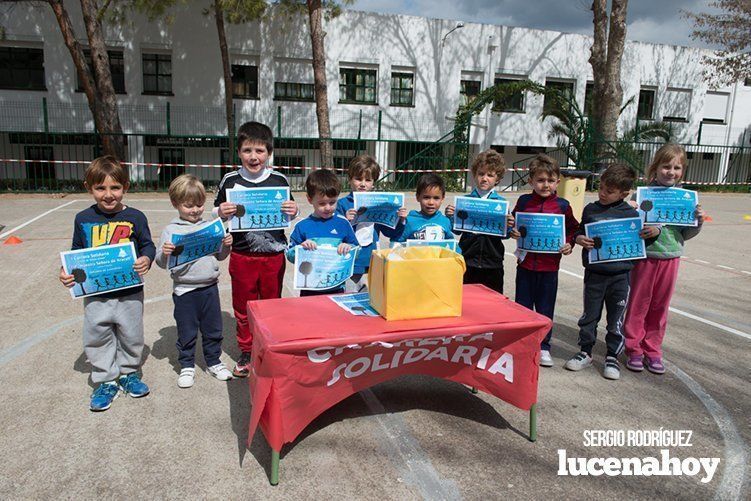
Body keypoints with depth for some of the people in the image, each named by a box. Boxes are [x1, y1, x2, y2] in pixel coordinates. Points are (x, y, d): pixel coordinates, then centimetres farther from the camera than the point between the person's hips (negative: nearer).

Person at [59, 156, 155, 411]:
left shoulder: (135, 217, -7)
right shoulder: (83, 219, 0)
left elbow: (148, 245, 0)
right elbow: (76, 252, 10)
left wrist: (146, 259, -20)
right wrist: (67, 272, -5)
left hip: (130, 293, -1)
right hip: (95, 294, 2)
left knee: (131, 336, 13)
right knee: (98, 338, 11)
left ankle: (129, 373, 36)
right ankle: (106, 381, 29)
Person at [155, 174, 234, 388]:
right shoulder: (171, 230, -4)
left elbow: (219, 256, 12)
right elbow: (161, 263, -4)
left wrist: (226, 246, -8)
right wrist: (164, 254, -26)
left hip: (210, 287, 3)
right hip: (184, 290, -3)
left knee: (213, 330, 14)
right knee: (187, 333, 10)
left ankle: (214, 362, 31)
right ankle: (187, 366, 27)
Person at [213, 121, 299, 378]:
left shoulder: (279, 180, -2)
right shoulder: (230, 181, -3)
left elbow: (288, 214, 10)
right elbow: (216, 211, 6)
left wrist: (293, 211, -12)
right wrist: (221, 212, -15)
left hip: (274, 255, 0)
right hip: (242, 256, 0)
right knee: (243, 307, 12)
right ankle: (246, 353, 29)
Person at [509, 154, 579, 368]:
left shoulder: (562, 205, -2)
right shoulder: (523, 201, 0)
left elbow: (573, 228, 9)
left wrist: (569, 244, -7)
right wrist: (513, 232, -9)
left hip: (549, 265, 0)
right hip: (526, 263, 1)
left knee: (545, 309, 10)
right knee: (522, 306, 11)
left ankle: (543, 347, 26)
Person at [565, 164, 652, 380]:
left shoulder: (631, 214, -3)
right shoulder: (590, 210, 2)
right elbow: (580, 232, 10)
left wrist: (651, 233, -13)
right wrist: (580, 239, -11)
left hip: (620, 275, -1)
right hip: (594, 273, 2)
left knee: (616, 319, 9)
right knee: (589, 315, 11)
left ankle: (612, 357, 23)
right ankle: (585, 352, 26)